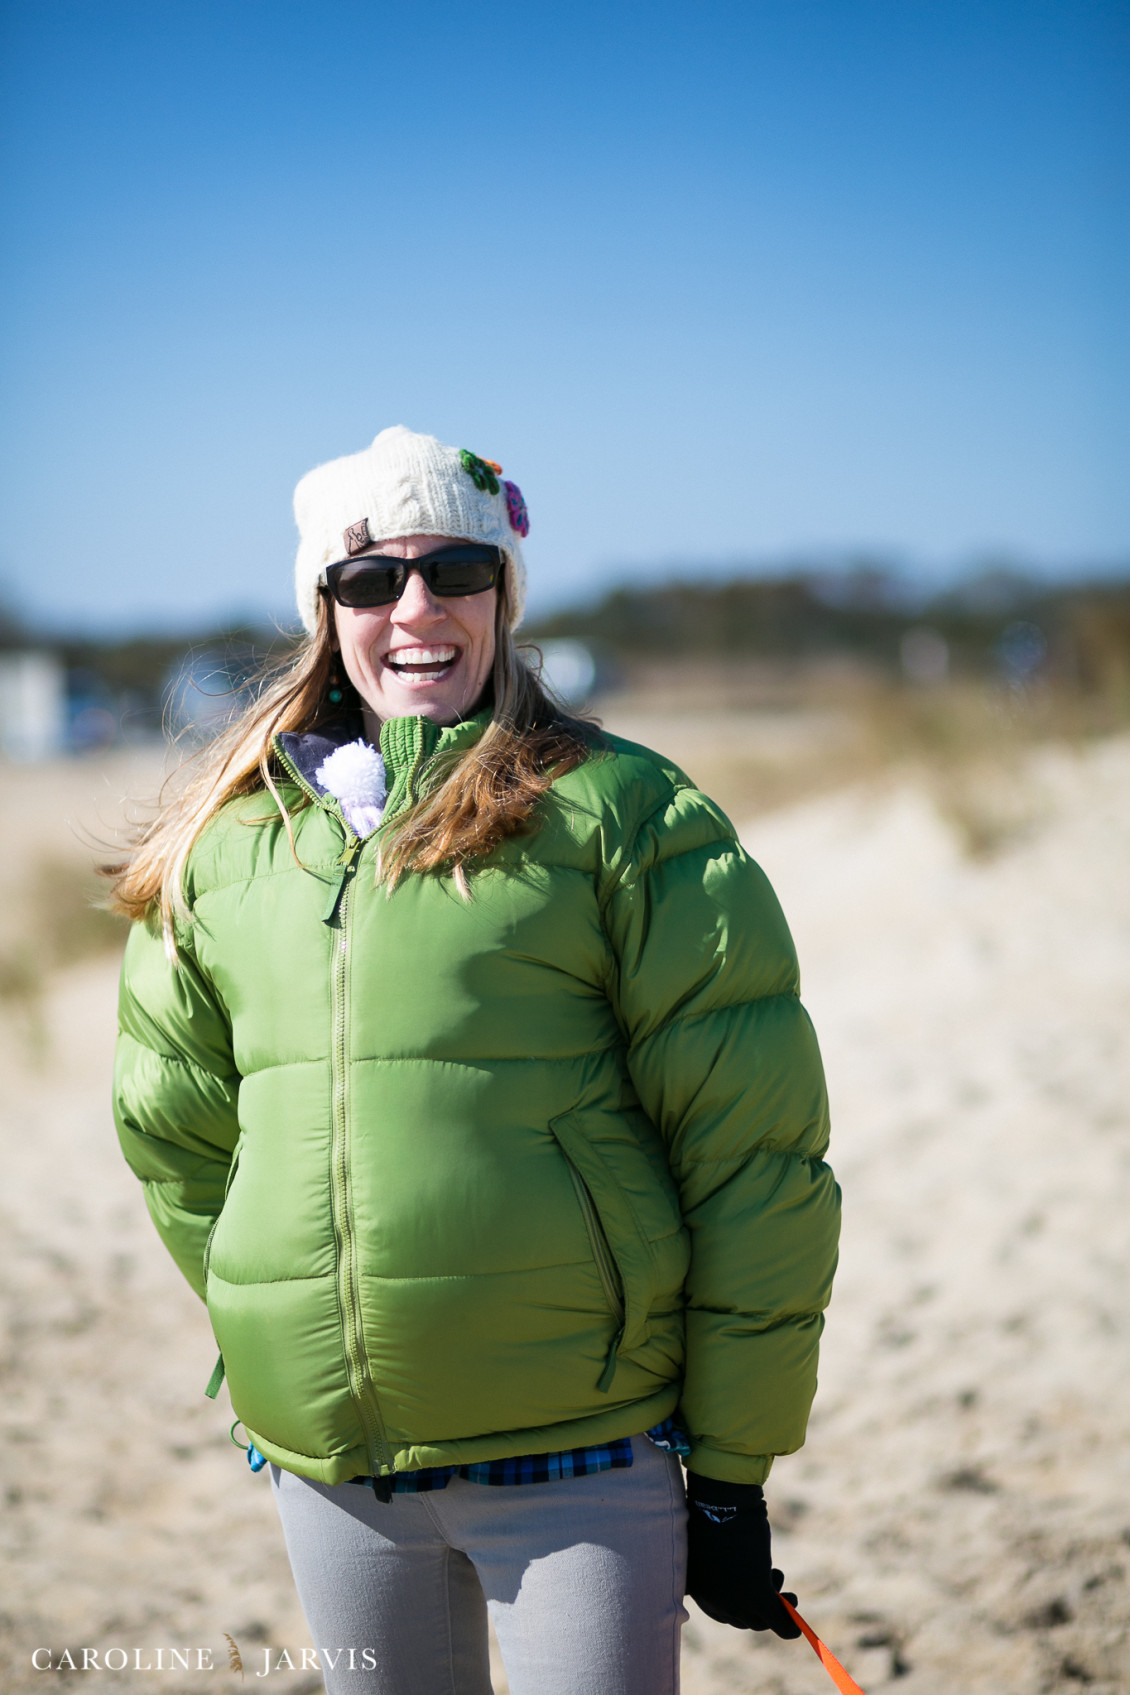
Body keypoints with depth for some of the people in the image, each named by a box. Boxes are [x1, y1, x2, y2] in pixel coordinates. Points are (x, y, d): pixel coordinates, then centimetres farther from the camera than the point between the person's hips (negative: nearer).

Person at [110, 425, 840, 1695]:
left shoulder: (623, 815, -5)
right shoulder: (222, 846, 6)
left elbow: (754, 1155, -5)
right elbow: (174, 1127, 19)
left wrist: (732, 1464, -5)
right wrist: (270, 1333, 15)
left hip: (581, 1464, -4)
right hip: (324, 1467, 4)